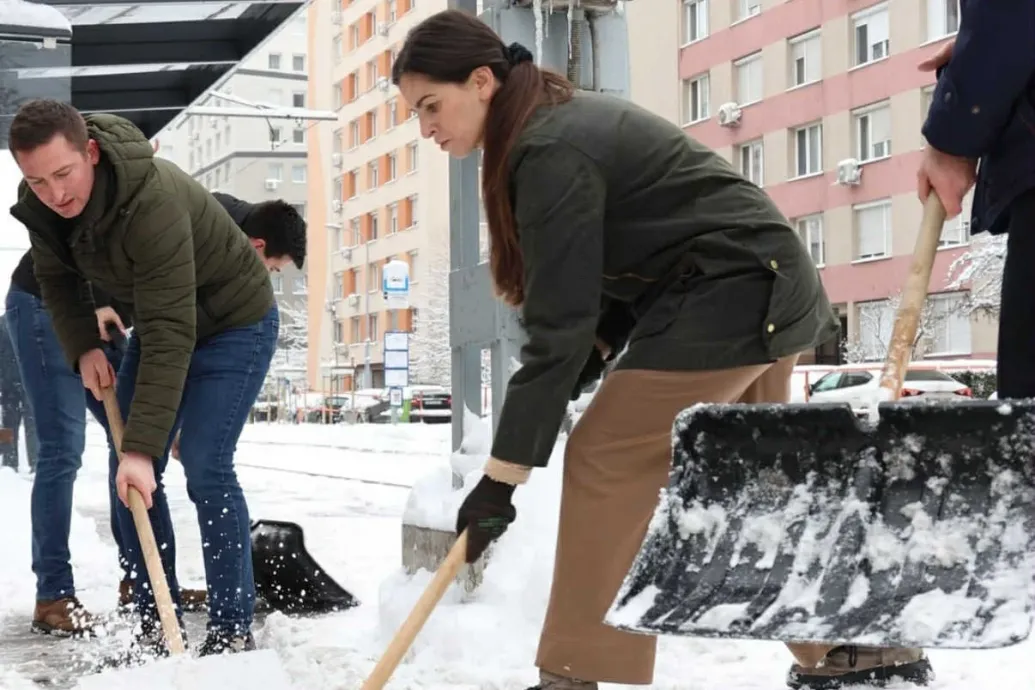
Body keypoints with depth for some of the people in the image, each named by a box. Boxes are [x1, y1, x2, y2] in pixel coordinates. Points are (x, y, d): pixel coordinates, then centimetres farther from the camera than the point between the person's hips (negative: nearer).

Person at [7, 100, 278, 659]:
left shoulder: (154, 202, -38)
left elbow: (171, 335, -40)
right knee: (127, 471, 1)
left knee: (204, 467, -17)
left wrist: (143, 445, -41)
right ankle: (156, 624, 11)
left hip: (234, 323, -7)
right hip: (161, 319, 7)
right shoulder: (41, 205, -15)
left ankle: (232, 630, -6)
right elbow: (56, 280, 5)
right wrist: (83, 347, -11)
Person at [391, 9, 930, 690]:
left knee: (606, 460, -8)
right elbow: (606, 270, 17)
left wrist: (503, 474, -22)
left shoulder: (552, 150, -20)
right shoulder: (563, 122, 11)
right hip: (766, 290, 10)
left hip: (728, 294, -10)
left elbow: (559, 324, -23)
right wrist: (593, 356, 1)